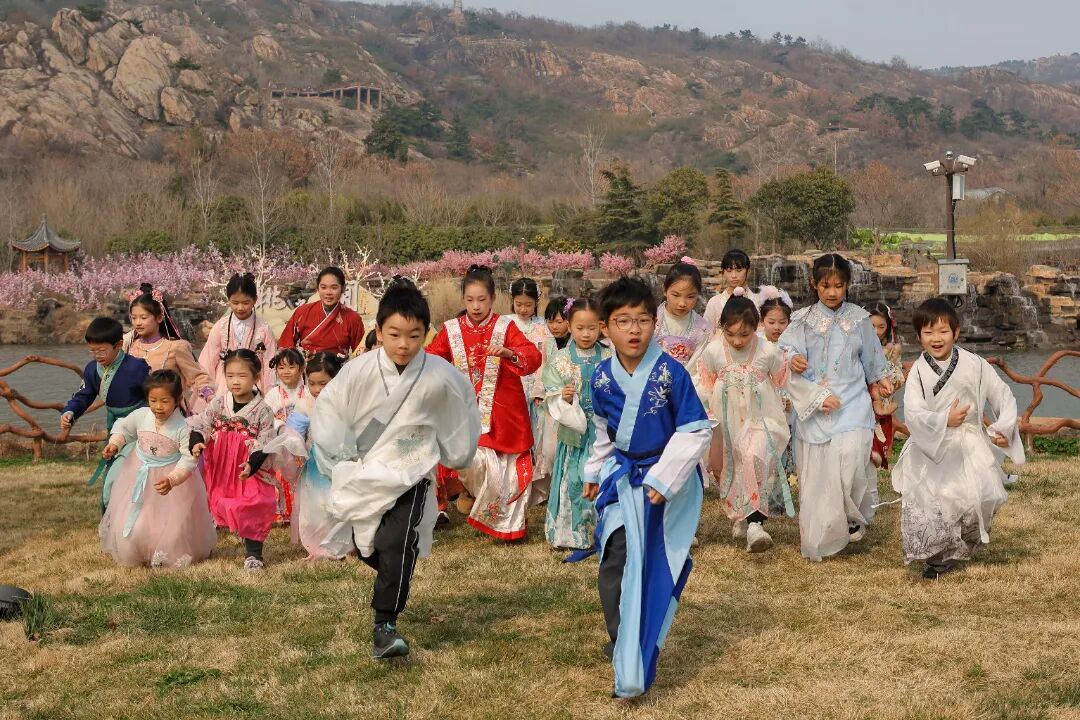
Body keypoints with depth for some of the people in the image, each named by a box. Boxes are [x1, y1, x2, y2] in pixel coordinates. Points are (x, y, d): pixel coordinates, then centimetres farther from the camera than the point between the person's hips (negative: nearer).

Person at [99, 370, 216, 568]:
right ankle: (130, 556, 35)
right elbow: (123, 427, 9)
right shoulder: (140, 416, -12)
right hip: (139, 477, 4)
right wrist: (114, 444, -9)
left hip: (172, 476, -4)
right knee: (129, 526, 10)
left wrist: (172, 480, -36)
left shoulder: (183, 427, -23)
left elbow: (188, 459, -24)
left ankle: (171, 558, 30)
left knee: (171, 527, 2)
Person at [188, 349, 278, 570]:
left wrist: (251, 465, -26)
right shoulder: (218, 404, 0)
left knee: (253, 509, -5)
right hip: (220, 470, 3)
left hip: (250, 471, -3)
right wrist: (196, 443, -25)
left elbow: (263, 444, -10)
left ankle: (253, 554, 8)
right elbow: (200, 425, -3)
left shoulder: (263, 411, -8)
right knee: (219, 504, 11)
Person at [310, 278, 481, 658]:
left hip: (410, 474, -2)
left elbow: (460, 414, 5)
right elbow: (326, 410, -3)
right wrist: (343, 457, -1)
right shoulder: (359, 371, -17)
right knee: (366, 546, 16)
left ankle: (385, 626, -16)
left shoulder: (440, 376, -17)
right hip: (364, 473, 2)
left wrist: (454, 455, 15)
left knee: (397, 546, -22)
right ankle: (393, 584, 49)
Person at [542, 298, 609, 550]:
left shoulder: (610, 360, 0)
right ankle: (574, 536, 16)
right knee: (574, 481, 3)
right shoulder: (560, 361, -1)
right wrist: (563, 398, -23)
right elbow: (552, 400, -3)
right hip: (574, 433, 0)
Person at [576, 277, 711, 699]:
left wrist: (663, 478, -19)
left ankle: (636, 662, 19)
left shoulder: (670, 372, -19)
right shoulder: (602, 377, -4)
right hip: (622, 478, 4)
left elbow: (696, 431, -16)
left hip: (669, 479, -3)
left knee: (658, 566, 7)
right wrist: (595, 472, 22)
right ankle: (623, 644, 13)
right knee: (615, 562, -3)